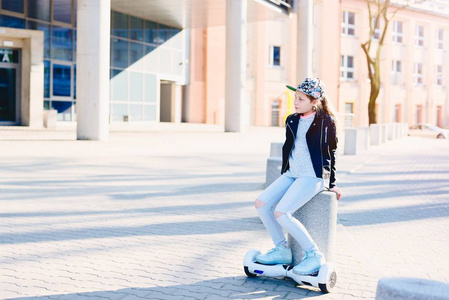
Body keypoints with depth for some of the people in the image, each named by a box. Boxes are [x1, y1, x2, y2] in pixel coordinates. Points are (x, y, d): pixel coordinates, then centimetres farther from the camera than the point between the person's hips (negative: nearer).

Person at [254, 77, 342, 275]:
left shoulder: (326, 121, -5)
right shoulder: (292, 121, 13)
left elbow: (330, 153, 1)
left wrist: (331, 184, 6)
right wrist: (284, 174, 21)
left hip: (313, 177, -7)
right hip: (291, 174, 7)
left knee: (281, 213, -23)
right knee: (261, 203, -9)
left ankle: (314, 255, -12)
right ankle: (282, 249, 3)